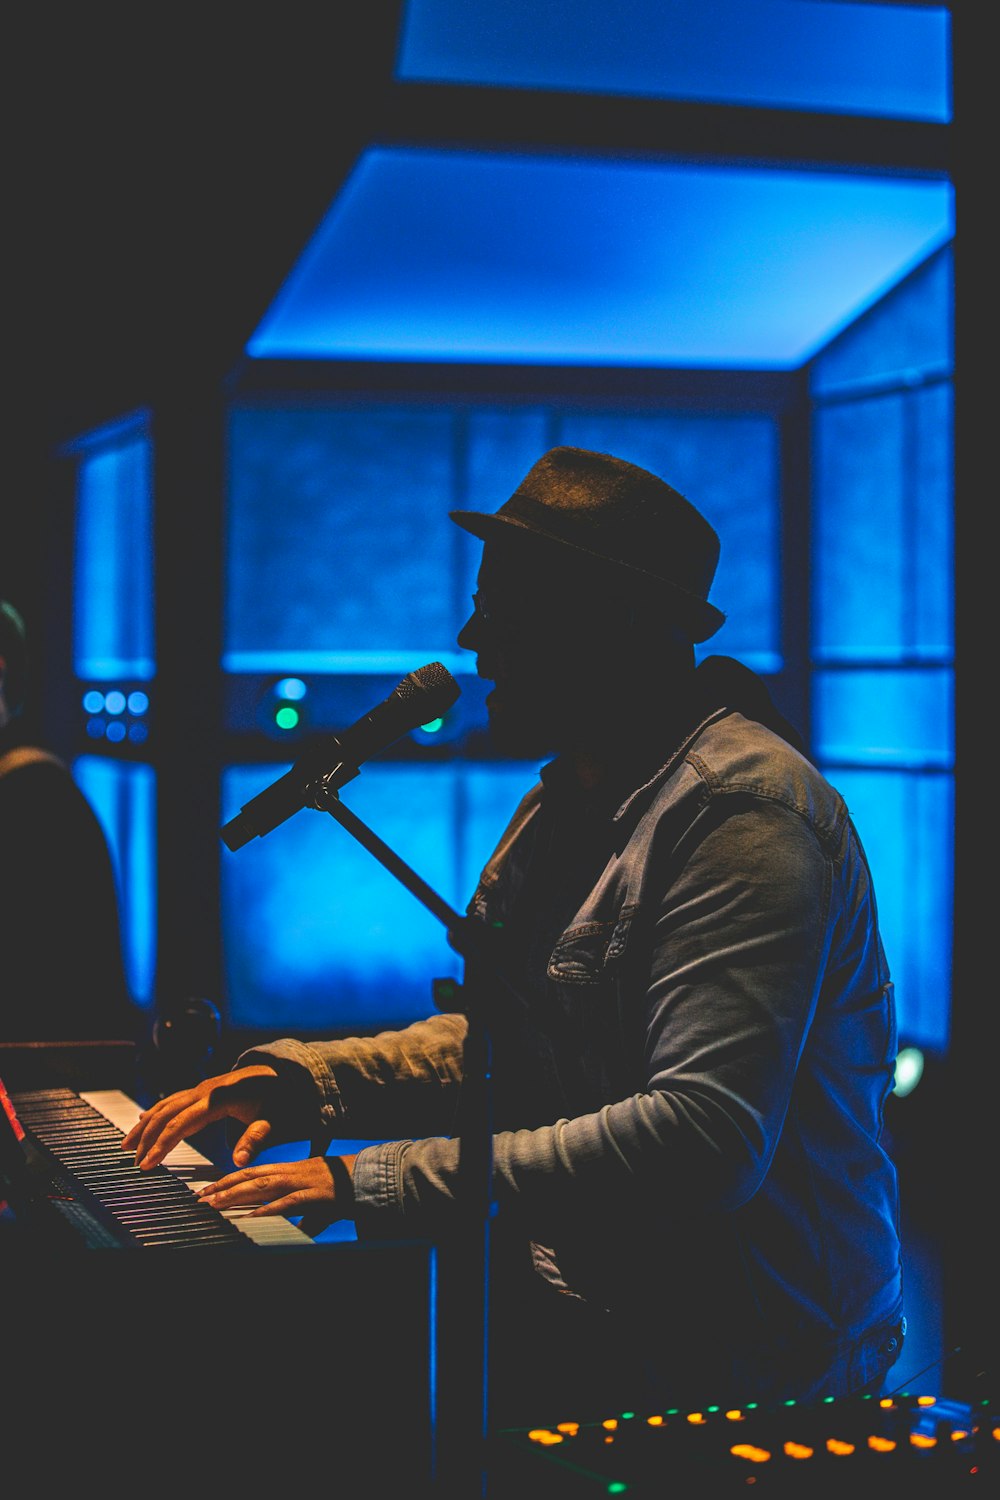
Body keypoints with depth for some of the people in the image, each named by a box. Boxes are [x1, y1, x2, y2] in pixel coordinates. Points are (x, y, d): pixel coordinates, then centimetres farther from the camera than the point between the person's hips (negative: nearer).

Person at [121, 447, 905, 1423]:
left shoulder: (742, 810, -19)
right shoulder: (567, 802, 14)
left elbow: (708, 1141, -29)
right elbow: (499, 1041, 22)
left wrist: (377, 1181, -28)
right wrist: (296, 1082, 5)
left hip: (734, 1354, -9)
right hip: (569, 1294, 9)